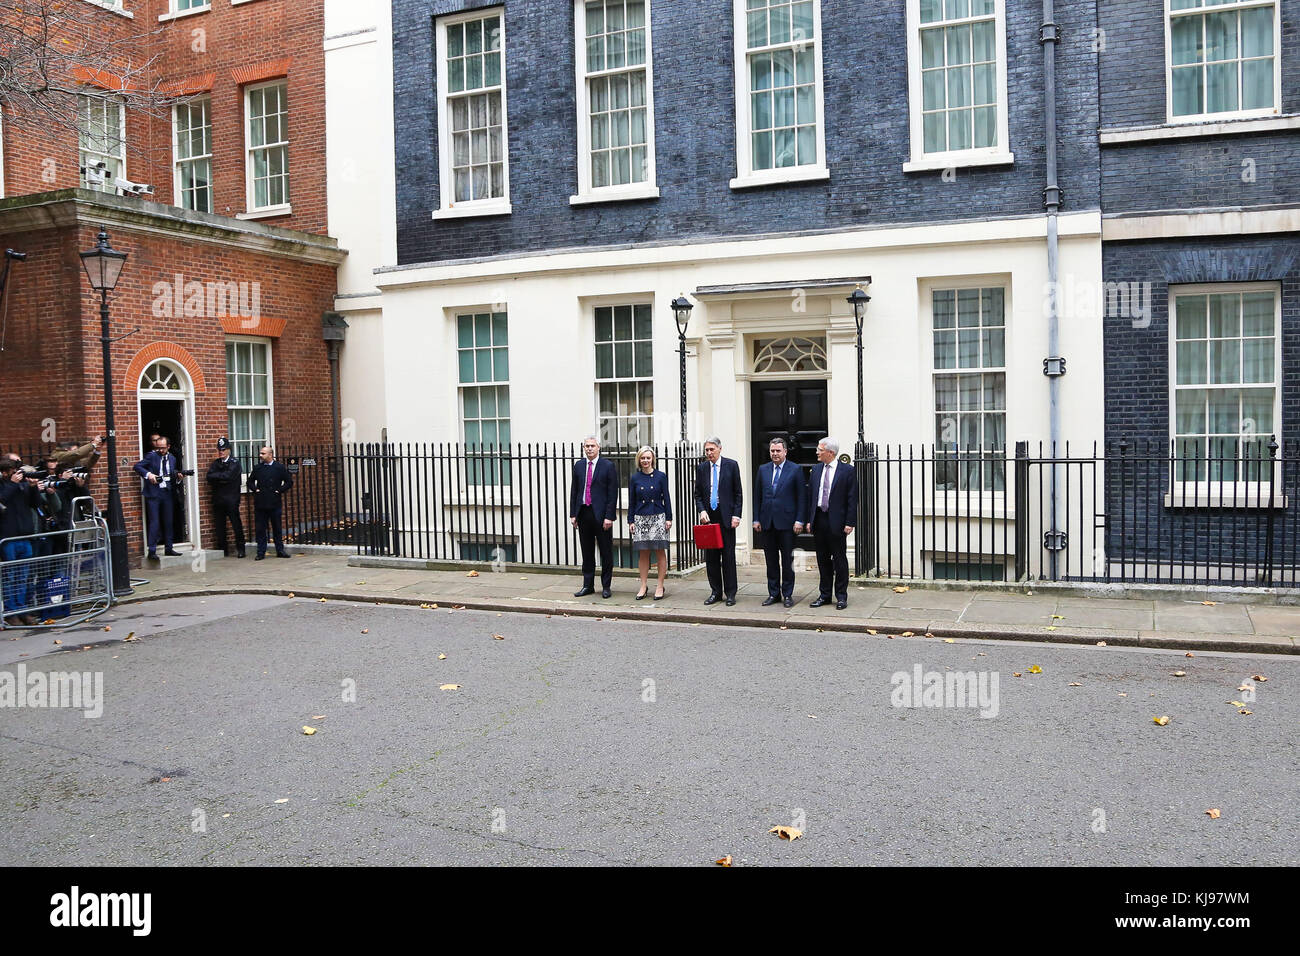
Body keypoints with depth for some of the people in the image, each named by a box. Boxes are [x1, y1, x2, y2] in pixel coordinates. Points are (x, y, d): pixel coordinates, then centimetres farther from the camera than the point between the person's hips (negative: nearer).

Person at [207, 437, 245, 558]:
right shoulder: (215, 463, 15)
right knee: (219, 525, 7)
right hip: (218, 499, 5)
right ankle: (221, 549, 14)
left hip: (231, 499, -5)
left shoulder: (234, 462, 0)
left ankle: (240, 549, 3)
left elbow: (228, 476, -13)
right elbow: (209, 477, 0)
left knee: (236, 524, -3)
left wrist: (216, 477, -3)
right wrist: (222, 478, -11)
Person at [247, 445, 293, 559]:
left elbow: (289, 482, 4)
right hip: (260, 503, 2)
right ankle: (261, 553, 8)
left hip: (275, 503, -2)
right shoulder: (257, 468, 9)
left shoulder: (280, 467, 1)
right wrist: (255, 489, 4)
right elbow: (250, 481, 20)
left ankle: (280, 551, 13)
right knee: (260, 529, 3)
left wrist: (280, 490, -5)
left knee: (277, 528, 5)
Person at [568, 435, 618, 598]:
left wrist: (609, 516, -14)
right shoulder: (578, 466, 10)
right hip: (583, 514, 4)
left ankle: (606, 586, 12)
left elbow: (613, 493, -7)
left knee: (606, 552, 4)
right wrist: (573, 514, 5)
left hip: (601, 514, -4)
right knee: (587, 552, 11)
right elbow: (574, 491, 12)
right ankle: (588, 585, 19)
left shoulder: (608, 466, -4)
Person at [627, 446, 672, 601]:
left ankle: (660, 587, 8)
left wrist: (669, 518, -2)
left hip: (658, 518, -1)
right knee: (643, 553, 6)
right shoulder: (634, 478, 5)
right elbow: (631, 501, 8)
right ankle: (643, 587, 13)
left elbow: (666, 499, 3)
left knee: (660, 553, 1)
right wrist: (631, 521, 4)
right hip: (640, 518, 1)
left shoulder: (661, 476, 1)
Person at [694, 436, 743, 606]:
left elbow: (738, 493, 0)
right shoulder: (701, 467, 9)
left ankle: (730, 593, 8)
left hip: (726, 517, -3)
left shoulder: (731, 465, 1)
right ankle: (716, 592, 15)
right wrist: (702, 511, -5)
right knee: (711, 557, 6)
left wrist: (736, 515, -7)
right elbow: (698, 494, 12)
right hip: (708, 517, 3)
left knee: (728, 556, 0)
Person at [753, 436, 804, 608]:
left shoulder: (795, 470, 0)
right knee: (771, 560, 8)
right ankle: (773, 593, 16)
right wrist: (756, 519, 5)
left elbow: (801, 497, -2)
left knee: (787, 560, 3)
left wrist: (799, 520, -8)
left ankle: (787, 594, 11)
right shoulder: (763, 469, 10)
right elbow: (757, 496, 11)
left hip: (786, 521, -3)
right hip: (767, 522, 3)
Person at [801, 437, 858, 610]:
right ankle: (824, 595, 20)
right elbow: (809, 495, 12)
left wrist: (849, 523, -12)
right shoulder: (816, 470, 10)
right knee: (823, 560, 11)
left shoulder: (847, 470, -5)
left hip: (837, 522, -5)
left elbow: (852, 498, -7)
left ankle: (841, 597, 11)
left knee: (839, 560, 2)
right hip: (819, 521, 5)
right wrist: (808, 520, 7)